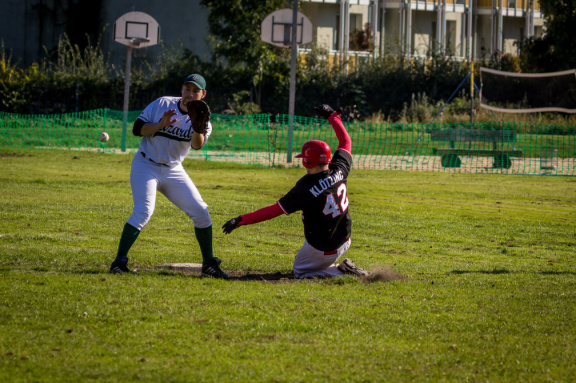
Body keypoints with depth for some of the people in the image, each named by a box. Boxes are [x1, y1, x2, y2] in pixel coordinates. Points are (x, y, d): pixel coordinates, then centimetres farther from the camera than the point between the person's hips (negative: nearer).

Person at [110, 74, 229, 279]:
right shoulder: (162, 104, -6)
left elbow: (197, 145, -24)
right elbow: (137, 128, -8)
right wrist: (160, 125, -23)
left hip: (173, 171, 4)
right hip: (146, 166, -4)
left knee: (200, 211, -2)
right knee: (143, 211, -22)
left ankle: (209, 265, 10)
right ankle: (120, 261, -19)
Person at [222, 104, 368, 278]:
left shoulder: (306, 187, -26)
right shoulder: (338, 171, -10)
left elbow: (275, 210, -25)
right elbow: (346, 142, 8)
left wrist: (241, 220, -22)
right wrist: (332, 116, 20)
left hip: (322, 249, -8)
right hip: (344, 242, 8)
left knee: (300, 271, 17)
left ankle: (341, 271, -4)